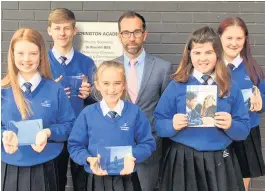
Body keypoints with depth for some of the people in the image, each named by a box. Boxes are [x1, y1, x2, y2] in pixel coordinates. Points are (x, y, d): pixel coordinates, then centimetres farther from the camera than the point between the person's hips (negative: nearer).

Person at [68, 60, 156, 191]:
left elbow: (147, 143, -1)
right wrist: (89, 159, -17)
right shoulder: (87, 113, -3)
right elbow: (75, 146, 1)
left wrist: (132, 157, -18)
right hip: (97, 180, 0)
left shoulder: (135, 112, -4)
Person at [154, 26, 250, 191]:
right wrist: (173, 125, -19)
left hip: (220, 162, 1)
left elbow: (244, 130, 2)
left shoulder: (231, 88, 1)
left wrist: (231, 125, -17)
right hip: (183, 162, -1)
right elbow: (158, 124, 0)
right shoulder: (177, 86, -2)